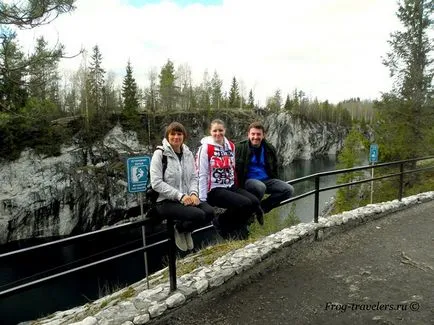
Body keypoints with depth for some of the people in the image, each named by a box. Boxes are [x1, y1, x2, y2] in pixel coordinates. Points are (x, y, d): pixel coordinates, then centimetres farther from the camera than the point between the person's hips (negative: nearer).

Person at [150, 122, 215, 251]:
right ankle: (179, 229, 7)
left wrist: (193, 193, -9)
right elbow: (156, 183, -15)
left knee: (210, 212, -19)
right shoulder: (160, 154, -8)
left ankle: (185, 229, 10)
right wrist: (180, 196, -20)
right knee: (199, 215, -26)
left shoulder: (188, 153, 10)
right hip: (166, 201, -6)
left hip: (187, 198, 6)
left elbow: (194, 177, 12)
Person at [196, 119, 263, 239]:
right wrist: (202, 200, -15)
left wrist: (235, 187, 15)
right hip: (214, 190, -6)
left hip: (231, 186, 6)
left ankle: (237, 227, 7)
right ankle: (221, 223, 0)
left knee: (255, 202, -15)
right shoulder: (205, 148, -8)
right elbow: (202, 175, -12)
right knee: (245, 203, -24)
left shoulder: (231, 146, 10)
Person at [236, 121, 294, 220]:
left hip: (266, 179, 5)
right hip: (248, 180, -5)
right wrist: (238, 184, -10)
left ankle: (261, 207, -6)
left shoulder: (269, 148, 7)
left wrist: (274, 185, 15)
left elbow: (274, 167, 20)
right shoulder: (240, 148, -7)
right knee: (260, 187, -39)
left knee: (289, 190, -14)